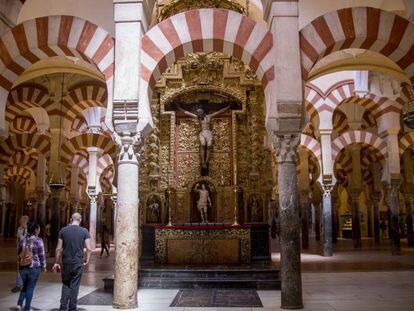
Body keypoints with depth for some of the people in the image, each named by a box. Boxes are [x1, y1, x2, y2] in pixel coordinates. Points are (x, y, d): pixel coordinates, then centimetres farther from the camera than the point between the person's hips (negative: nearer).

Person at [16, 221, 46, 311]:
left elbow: (19, 253, 12)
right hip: (34, 267, -5)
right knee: (30, 288, 7)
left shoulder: (23, 240, 4)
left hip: (22, 267, 5)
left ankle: (19, 304, 7)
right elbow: (42, 255, -9)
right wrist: (44, 266, 4)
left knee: (25, 286, 21)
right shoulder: (38, 240, -13)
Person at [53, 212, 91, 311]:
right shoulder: (84, 231, -3)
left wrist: (57, 262, 8)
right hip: (78, 263, -1)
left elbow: (59, 249, 0)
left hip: (66, 262, 1)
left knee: (66, 284, 14)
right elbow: (88, 248, -7)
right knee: (74, 285, 7)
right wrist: (87, 260, 7)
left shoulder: (63, 230, 0)